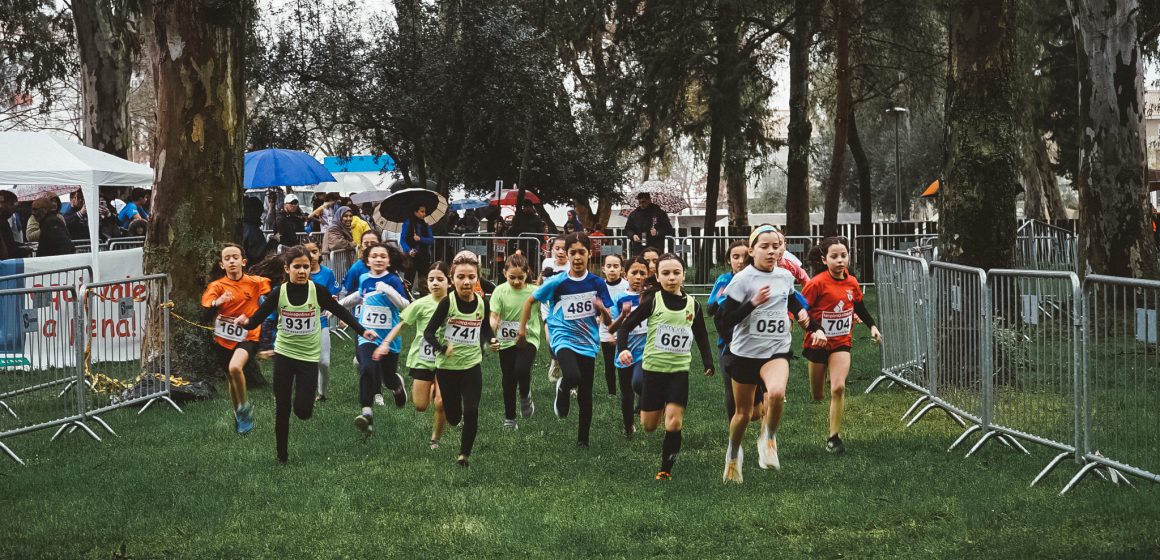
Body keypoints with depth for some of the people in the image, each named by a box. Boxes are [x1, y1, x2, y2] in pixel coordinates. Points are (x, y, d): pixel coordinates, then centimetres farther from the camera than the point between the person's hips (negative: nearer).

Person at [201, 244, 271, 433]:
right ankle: (239, 415, 44)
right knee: (231, 380, 17)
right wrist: (216, 303, -41)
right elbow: (206, 313, -22)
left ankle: (244, 407, -7)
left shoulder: (255, 283, -6)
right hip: (224, 340, 2)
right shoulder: (216, 287, -8)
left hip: (247, 337, -2)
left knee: (235, 368, -30)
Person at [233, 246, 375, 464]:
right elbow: (256, 320, -7)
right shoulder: (279, 293, -8)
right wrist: (246, 322, -29)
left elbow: (341, 312, 3)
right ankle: (282, 456, 18)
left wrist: (362, 330, -2)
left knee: (303, 411, -8)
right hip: (283, 355, 1)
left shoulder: (318, 291, -9)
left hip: (309, 356, -1)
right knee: (282, 410, 4)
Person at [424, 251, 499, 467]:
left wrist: (491, 341, -6)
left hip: (472, 366, 2)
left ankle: (464, 455, 9)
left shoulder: (482, 303, -5)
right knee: (453, 416, 8)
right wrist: (442, 348, -29)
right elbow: (428, 332, -12)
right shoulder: (448, 303, -16)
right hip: (447, 367, -2)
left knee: (471, 412, -9)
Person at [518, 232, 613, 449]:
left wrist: (603, 310, -20)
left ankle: (583, 439, 25)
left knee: (585, 396, 7)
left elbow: (608, 321, 2)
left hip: (587, 343, 3)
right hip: (563, 339, -3)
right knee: (572, 376, -31)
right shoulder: (556, 283, -8)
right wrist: (522, 328, 9)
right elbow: (530, 301, 7)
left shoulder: (597, 283, -1)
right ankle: (562, 390, 5)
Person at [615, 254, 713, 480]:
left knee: (674, 422, -13)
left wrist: (708, 364, 2)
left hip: (680, 370, 1)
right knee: (648, 426, 8)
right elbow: (627, 325, -3)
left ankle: (666, 469, -1)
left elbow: (702, 337, 12)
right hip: (653, 368, -1)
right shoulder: (653, 301, -6)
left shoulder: (692, 304, 1)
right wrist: (623, 349, -19)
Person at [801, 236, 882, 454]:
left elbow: (859, 306, 17)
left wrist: (872, 326, 10)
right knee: (817, 396, 8)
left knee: (838, 387, -16)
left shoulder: (852, 282, -2)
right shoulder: (817, 283, -17)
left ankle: (834, 437, -10)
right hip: (818, 344, -2)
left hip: (841, 343, 2)